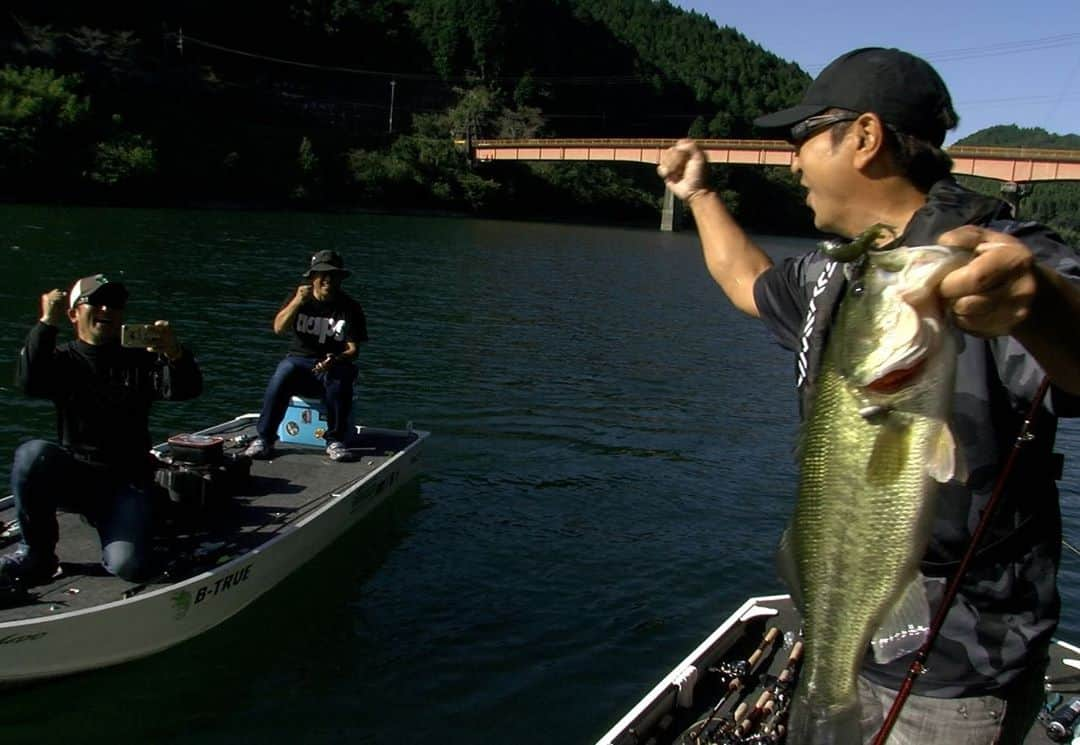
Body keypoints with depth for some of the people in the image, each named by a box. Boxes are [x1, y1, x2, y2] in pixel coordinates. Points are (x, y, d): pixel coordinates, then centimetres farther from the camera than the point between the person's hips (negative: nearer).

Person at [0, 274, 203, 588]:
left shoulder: (140, 360, 10)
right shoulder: (62, 359, 9)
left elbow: (186, 389, -10)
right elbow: (29, 382, -15)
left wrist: (175, 354, -30)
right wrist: (47, 323, -19)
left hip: (127, 482, -1)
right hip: (73, 475, 1)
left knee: (127, 565, -25)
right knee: (32, 454, -33)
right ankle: (36, 553, -11)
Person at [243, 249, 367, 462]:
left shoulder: (350, 307, 3)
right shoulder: (300, 299, 9)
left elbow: (353, 349, -4)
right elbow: (279, 329, -6)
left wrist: (336, 360, -26)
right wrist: (297, 302, -21)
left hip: (335, 364, -1)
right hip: (300, 360, 1)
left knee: (340, 378, -36)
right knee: (283, 373, -32)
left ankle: (336, 441, -21)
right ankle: (264, 439, -27)